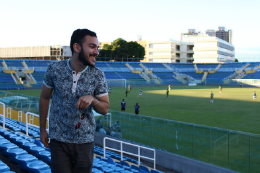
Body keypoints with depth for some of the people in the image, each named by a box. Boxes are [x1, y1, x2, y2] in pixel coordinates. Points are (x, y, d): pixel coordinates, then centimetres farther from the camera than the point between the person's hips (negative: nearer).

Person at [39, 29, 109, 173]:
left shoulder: (98, 75, -7)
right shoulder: (54, 69, -7)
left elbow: (105, 109, -1)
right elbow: (44, 98, 6)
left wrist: (92, 99, -22)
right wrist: (42, 129, 10)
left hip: (85, 141, 1)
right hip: (59, 140, -1)